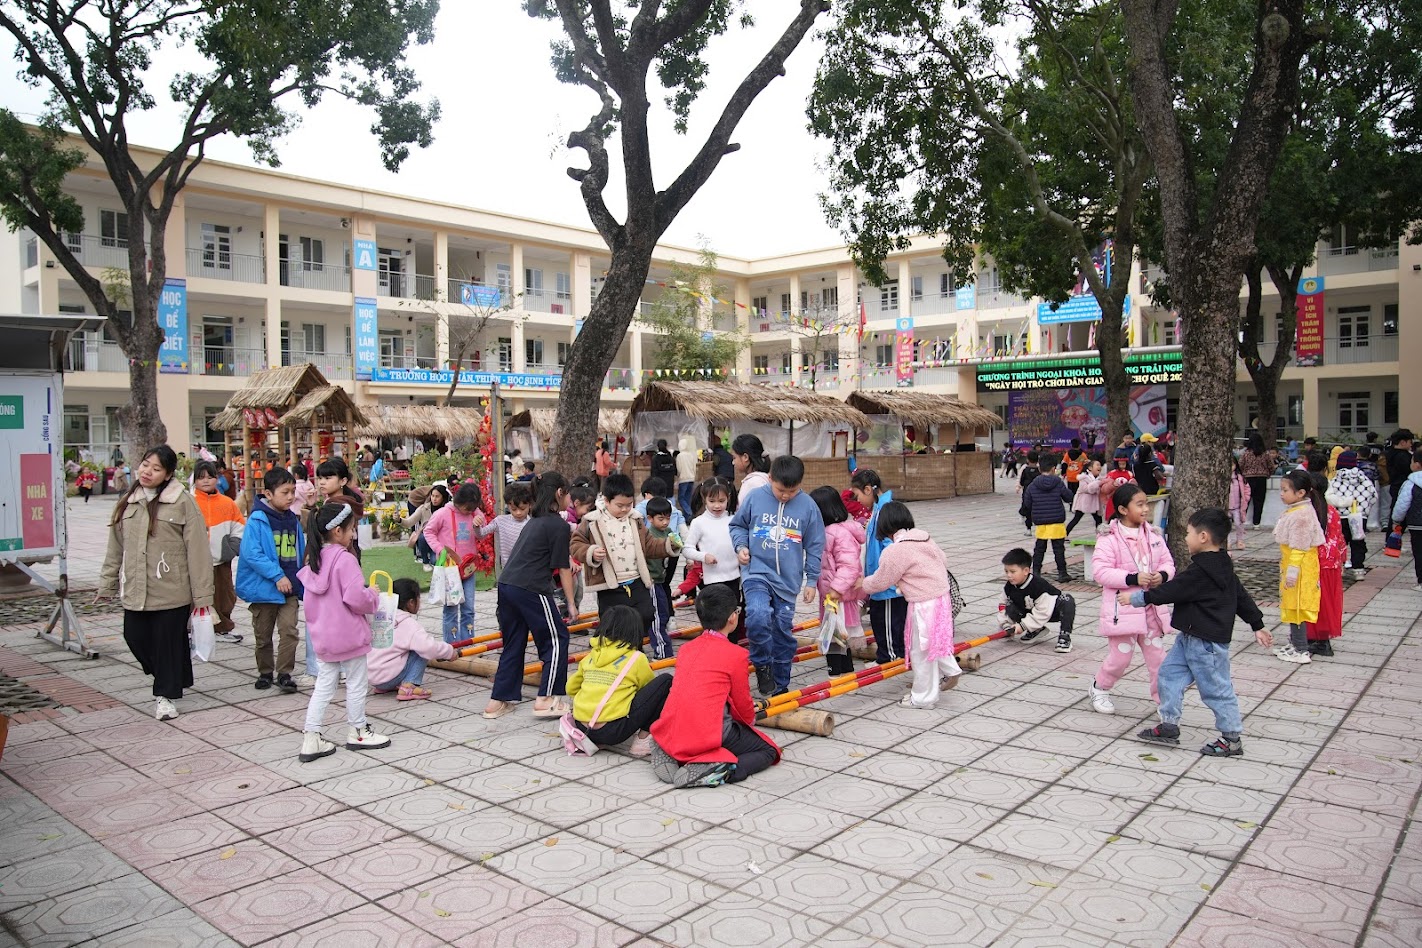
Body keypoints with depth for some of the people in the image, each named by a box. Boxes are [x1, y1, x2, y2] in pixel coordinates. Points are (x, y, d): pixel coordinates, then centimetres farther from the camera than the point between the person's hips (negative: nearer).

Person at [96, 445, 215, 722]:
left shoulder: (182, 502, -8)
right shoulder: (128, 503, 10)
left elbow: (197, 549, -10)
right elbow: (116, 548, 17)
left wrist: (202, 594, -11)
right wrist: (107, 585, 16)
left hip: (171, 591, -5)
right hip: (135, 590, 5)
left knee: (168, 641, 2)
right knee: (136, 637, 6)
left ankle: (165, 695, 19)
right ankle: (166, 679, 32)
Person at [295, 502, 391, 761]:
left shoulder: (314, 559, 7)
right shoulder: (345, 559, -18)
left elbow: (309, 599, 13)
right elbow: (356, 597, -25)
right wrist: (374, 597, -6)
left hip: (322, 635, 8)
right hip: (348, 635, -7)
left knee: (323, 687, 12)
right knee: (356, 684, 9)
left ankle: (310, 738, 9)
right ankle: (358, 732, 22)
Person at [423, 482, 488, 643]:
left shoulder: (476, 513, 0)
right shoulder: (443, 513, -10)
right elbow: (428, 531, -1)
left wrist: (478, 526, -17)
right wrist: (440, 549, -13)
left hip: (468, 567, 3)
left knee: (468, 609, 9)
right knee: (451, 608, 4)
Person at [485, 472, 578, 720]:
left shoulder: (535, 521, 20)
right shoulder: (559, 525, -4)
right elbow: (563, 570, -3)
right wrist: (571, 603, 3)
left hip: (506, 586, 8)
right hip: (531, 590, -8)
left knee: (513, 642, 17)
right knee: (557, 638, 5)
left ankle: (498, 701, 20)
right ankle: (546, 699, 3)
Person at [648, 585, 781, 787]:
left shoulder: (686, 648, 12)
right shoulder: (735, 654, -7)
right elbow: (742, 701, 4)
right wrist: (750, 720, 29)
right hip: (707, 736, -6)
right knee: (768, 751, 12)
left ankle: (673, 758, 8)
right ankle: (716, 771, -14)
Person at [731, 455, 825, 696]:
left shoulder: (808, 506, -3)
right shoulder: (754, 498, -5)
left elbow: (815, 546, 6)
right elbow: (737, 525, 11)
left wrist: (811, 580, 7)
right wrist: (741, 545, -7)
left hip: (788, 579, 2)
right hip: (757, 572, -2)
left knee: (784, 631, 8)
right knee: (758, 615, -26)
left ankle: (780, 685, 24)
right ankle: (762, 665, 0)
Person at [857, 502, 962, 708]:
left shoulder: (896, 551, -18)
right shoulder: (925, 538, 6)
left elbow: (880, 581, -7)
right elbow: (943, 562, 16)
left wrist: (862, 584, 12)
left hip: (924, 604, -8)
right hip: (942, 595, 8)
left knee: (921, 649, 5)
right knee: (934, 641, 26)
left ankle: (923, 697, 17)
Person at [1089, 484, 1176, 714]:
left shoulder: (1153, 535, 4)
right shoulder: (1109, 538, -14)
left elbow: (1168, 562, 11)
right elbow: (1100, 571, -19)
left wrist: (1162, 575, -12)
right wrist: (1132, 578, -26)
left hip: (1151, 607, 5)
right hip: (1123, 609, -5)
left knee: (1157, 654, 11)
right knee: (1120, 656, 3)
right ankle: (1099, 689, 26)